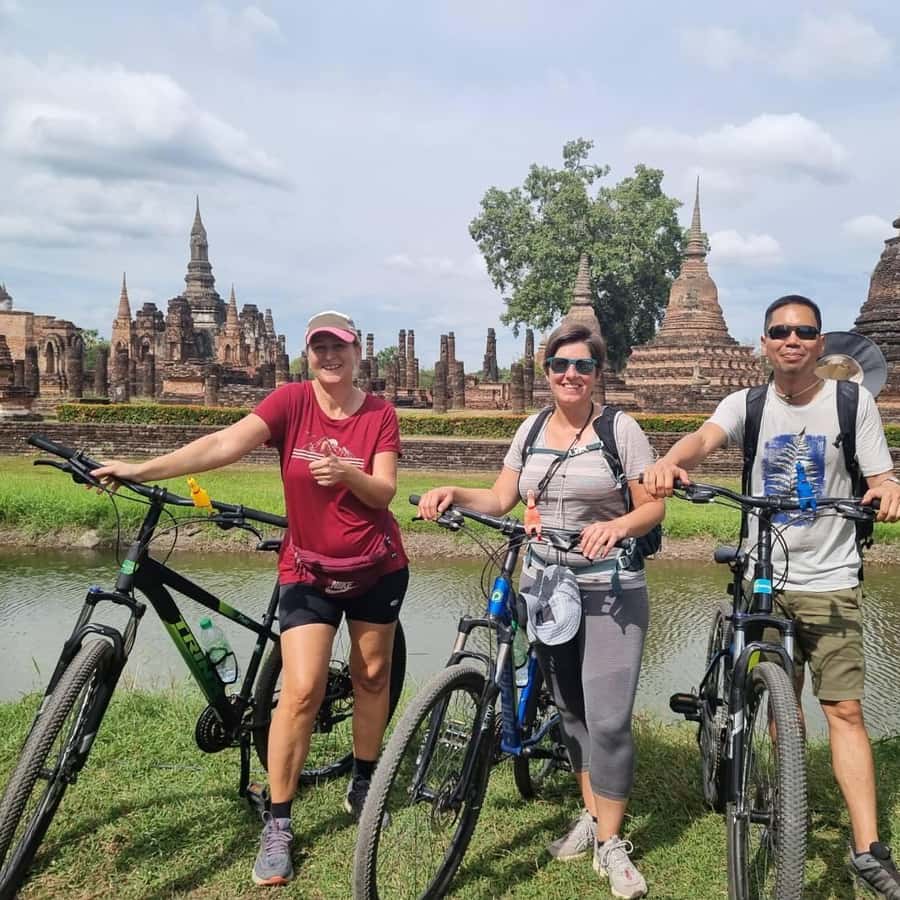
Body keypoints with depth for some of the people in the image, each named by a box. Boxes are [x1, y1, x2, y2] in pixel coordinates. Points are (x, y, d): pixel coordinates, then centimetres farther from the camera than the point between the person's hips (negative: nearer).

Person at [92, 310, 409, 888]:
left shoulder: (380, 414, -7)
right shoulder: (291, 401, -11)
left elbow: (384, 493, -12)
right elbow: (224, 444, -23)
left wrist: (349, 474, -34)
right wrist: (141, 470, -35)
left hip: (377, 567, 2)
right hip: (308, 570, -2)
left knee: (373, 675, 13)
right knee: (302, 690, -11)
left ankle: (363, 786, 34)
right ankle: (278, 824, 3)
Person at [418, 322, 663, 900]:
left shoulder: (620, 428, -5)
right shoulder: (531, 430, 8)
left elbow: (653, 508, -6)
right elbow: (502, 499, 7)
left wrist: (617, 526, -25)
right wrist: (455, 494, -11)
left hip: (609, 592, -5)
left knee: (607, 719, -9)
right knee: (570, 710, 15)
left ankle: (611, 844, 7)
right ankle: (592, 816, 32)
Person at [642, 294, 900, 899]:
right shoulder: (748, 405, 0)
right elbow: (705, 439, -21)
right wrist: (671, 462, -44)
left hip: (830, 582, -2)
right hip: (763, 579, 2)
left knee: (844, 709, -5)